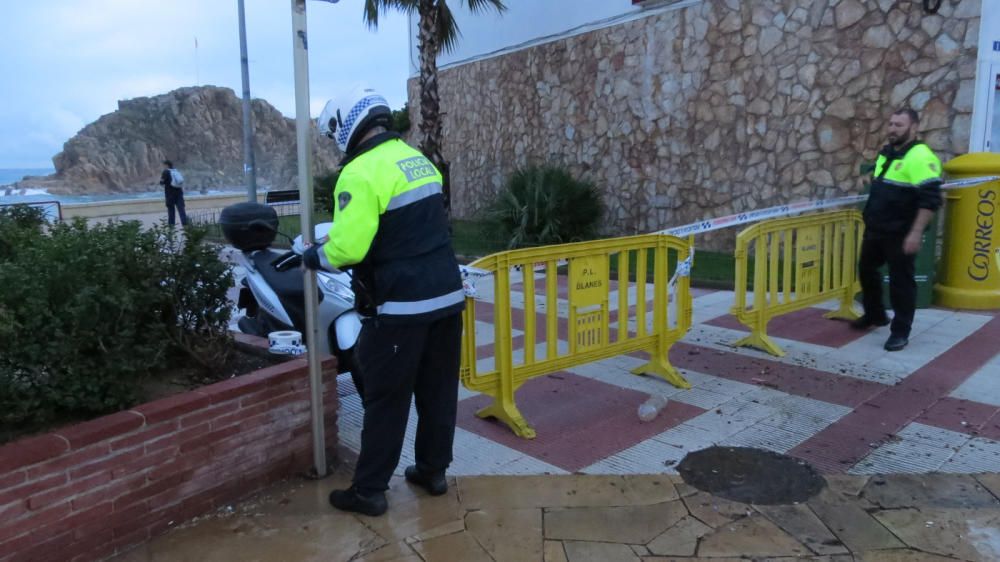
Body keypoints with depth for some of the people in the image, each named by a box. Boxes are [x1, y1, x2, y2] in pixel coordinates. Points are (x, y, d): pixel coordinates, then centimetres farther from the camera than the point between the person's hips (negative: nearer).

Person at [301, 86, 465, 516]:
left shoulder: (360, 173, -14)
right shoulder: (418, 159, 12)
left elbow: (348, 247, -21)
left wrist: (313, 256, 1)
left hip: (400, 305, -8)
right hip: (447, 295, 8)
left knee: (386, 400, 4)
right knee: (438, 391, 16)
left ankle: (369, 491, 17)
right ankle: (433, 471, 31)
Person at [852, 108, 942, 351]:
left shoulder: (920, 156, -17)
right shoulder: (885, 153, 12)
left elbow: (930, 199, -23)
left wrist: (916, 233, -26)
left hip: (900, 234, -9)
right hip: (875, 229, 9)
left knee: (900, 280, 0)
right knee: (866, 270, 19)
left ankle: (900, 331, 11)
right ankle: (875, 314, 39)